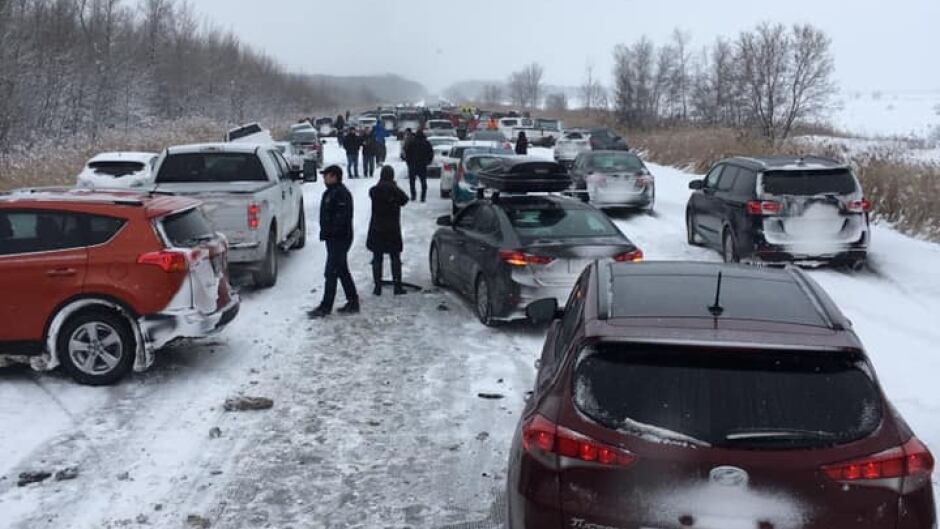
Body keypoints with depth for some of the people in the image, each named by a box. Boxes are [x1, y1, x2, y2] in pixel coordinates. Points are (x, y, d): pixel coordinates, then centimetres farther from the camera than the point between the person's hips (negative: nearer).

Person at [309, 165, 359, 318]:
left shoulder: (340, 194, -17)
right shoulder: (331, 192, 16)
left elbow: (340, 218, -25)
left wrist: (330, 232, -25)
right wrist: (325, 232, 19)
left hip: (339, 239, -11)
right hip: (334, 238, 11)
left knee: (331, 273, -7)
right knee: (342, 271, 15)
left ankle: (325, 307, -3)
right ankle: (353, 302, 22)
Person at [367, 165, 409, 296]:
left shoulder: (374, 191, -8)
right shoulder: (395, 190, -12)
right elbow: (404, 199, 7)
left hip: (376, 230, 1)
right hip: (393, 230, -1)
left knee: (377, 259, 8)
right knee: (395, 258, 9)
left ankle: (378, 287, 7)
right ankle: (397, 286, 8)